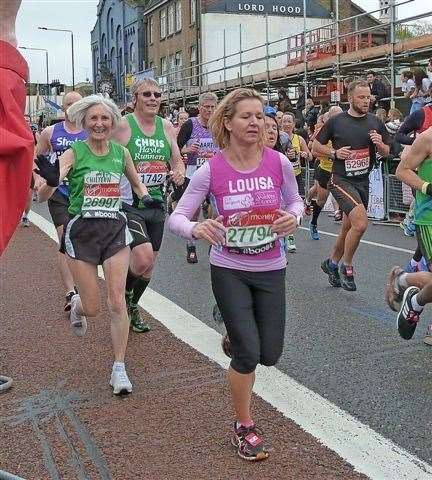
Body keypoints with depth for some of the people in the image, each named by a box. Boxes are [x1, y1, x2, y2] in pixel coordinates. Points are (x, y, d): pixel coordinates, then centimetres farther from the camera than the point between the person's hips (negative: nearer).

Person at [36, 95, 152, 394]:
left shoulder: (121, 152, 2)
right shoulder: (74, 154, -8)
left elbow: (136, 182, 22)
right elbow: (44, 196, -17)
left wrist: (146, 197, 0)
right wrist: (50, 181, -40)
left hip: (115, 229, 2)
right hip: (81, 231, -2)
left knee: (117, 302, -3)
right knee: (92, 308, 5)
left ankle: (119, 369, 9)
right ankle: (76, 305, 44)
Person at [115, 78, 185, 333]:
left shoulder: (167, 126, 6)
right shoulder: (122, 125, -9)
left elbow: (178, 161, 13)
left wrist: (180, 172, -9)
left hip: (157, 204, 6)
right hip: (129, 204, -6)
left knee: (149, 265, 13)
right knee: (142, 259, -20)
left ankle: (132, 307, 37)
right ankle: (124, 293, 13)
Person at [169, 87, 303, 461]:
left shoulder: (279, 163, -8)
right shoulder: (211, 171, -13)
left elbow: (295, 201, 9)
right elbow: (176, 218, -10)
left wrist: (294, 217, -15)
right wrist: (196, 229, -33)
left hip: (271, 270, 3)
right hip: (229, 270, -2)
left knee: (270, 355, 6)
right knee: (248, 354, -6)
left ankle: (237, 329, 43)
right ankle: (244, 427, 19)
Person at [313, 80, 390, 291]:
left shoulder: (375, 122, 5)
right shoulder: (336, 122, -5)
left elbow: (386, 152, 13)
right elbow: (316, 147, 3)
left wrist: (380, 144, -10)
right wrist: (335, 153, -14)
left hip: (363, 182, 5)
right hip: (341, 180, -5)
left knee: (348, 229, 14)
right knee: (361, 222, -22)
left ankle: (332, 263, 37)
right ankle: (346, 266, -2)